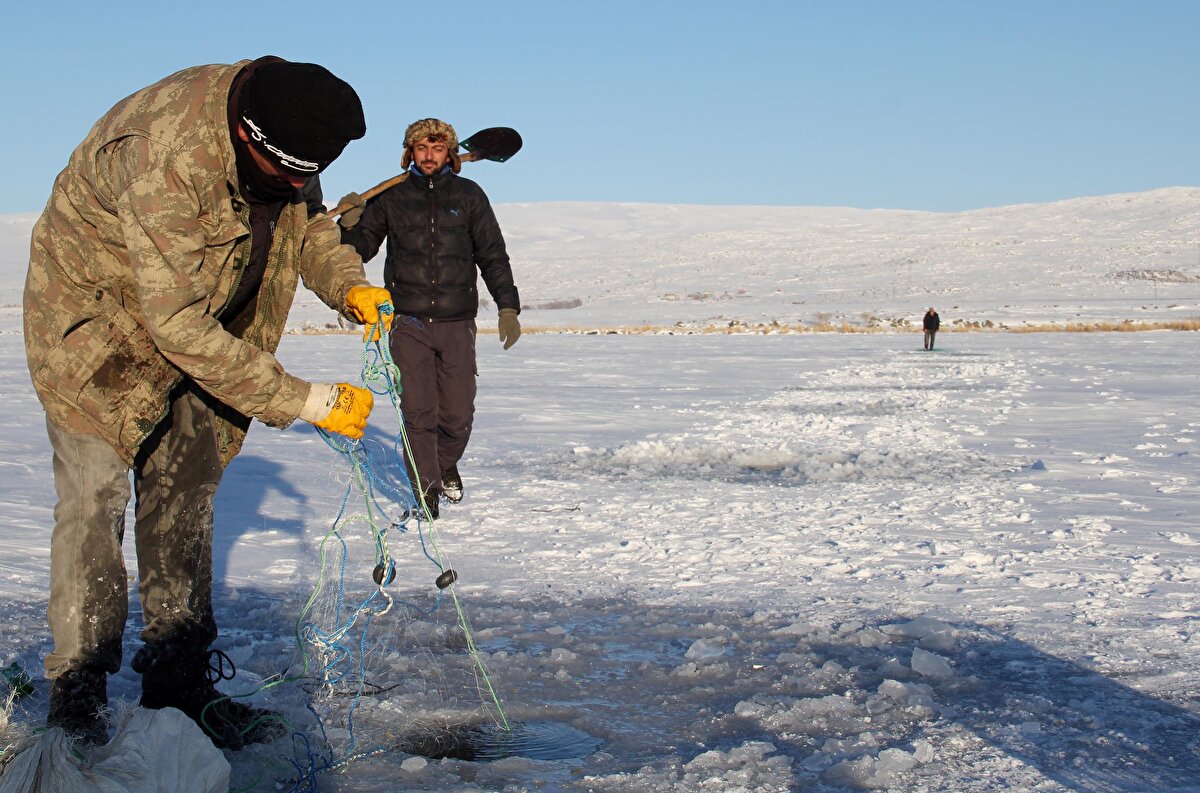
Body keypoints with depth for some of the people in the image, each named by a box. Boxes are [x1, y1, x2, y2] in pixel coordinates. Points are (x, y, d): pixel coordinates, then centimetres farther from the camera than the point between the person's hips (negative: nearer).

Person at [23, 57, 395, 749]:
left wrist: (348, 286, -16)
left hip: (198, 323, 7)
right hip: (97, 322, -7)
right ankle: (76, 698, 0)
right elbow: (179, 323, -36)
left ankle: (180, 686, 13)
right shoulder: (161, 156, -37)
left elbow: (308, 220, 5)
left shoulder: (281, 134, -14)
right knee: (95, 498, -11)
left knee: (186, 500, 6)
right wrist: (302, 401, -35)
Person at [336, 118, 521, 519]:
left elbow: (493, 256, 9)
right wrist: (350, 224, -8)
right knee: (418, 412, -5)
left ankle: (446, 465, 33)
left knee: (458, 414, 4)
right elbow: (361, 249, 14)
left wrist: (508, 307, 0)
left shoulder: (469, 195, 7)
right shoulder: (391, 196, 7)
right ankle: (425, 489, 8)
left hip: (457, 323, 1)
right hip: (408, 323, 0)